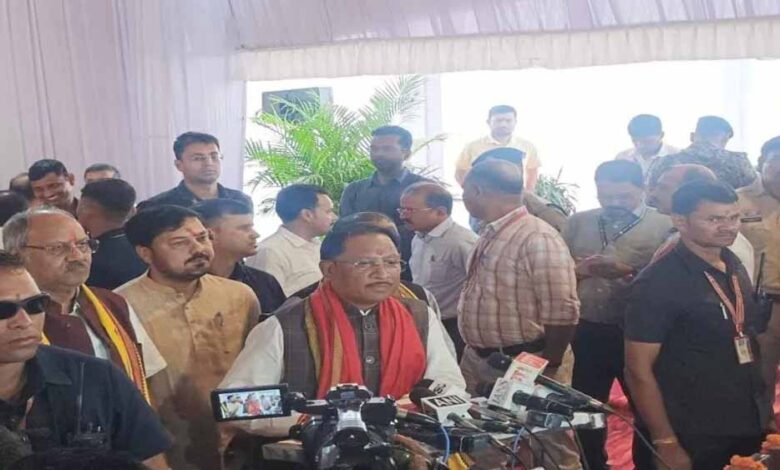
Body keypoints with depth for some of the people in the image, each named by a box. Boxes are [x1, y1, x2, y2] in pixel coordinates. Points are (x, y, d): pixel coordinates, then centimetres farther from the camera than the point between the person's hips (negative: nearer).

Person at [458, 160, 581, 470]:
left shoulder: (538, 238, -21)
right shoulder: (490, 234, 7)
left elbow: (561, 314, -22)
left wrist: (547, 370, -17)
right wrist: (475, 352, 16)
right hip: (477, 360, 9)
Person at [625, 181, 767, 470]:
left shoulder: (736, 268, 4)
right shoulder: (657, 283, -19)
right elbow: (638, 370, -18)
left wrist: (764, 409, 13)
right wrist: (666, 443, -18)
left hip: (750, 428, 7)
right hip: (693, 441, -7)